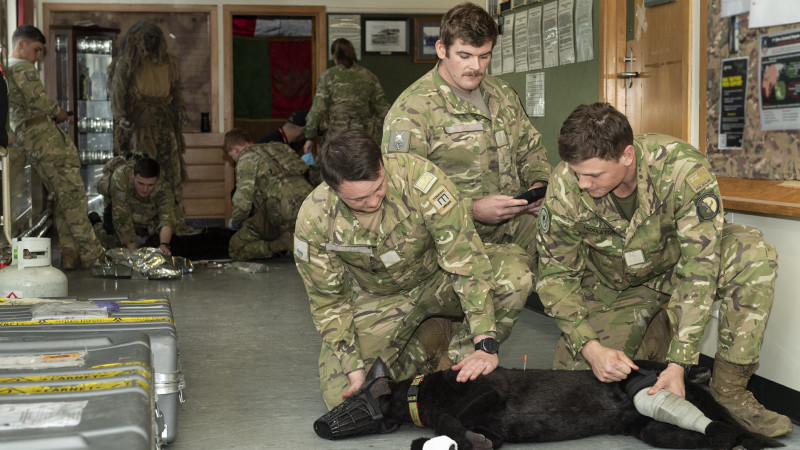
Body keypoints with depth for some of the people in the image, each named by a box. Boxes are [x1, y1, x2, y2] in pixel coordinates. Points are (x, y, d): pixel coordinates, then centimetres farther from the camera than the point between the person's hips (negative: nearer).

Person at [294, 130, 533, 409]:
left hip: (439, 278, -1)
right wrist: (354, 371, -22)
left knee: (514, 271, -31)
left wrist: (485, 344, -37)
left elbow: (465, 257, -31)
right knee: (342, 395, -18)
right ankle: (417, 353, 12)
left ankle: (456, 361, -8)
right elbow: (329, 302, -12)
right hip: (377, 298, 1)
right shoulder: (313, 220, -24)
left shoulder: (419, 178, -32)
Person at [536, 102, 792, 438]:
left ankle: (730, 389, -18)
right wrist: (590, 347, -31)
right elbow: (555, 275, -16)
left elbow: (700, 268, -33)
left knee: (752, 253, -31)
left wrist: (678, 363, -38)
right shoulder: (565, 187, -26)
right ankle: (645, 334, 15)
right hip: (614, 287, 1)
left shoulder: (684, 168, -34)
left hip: (675, 266, -1)